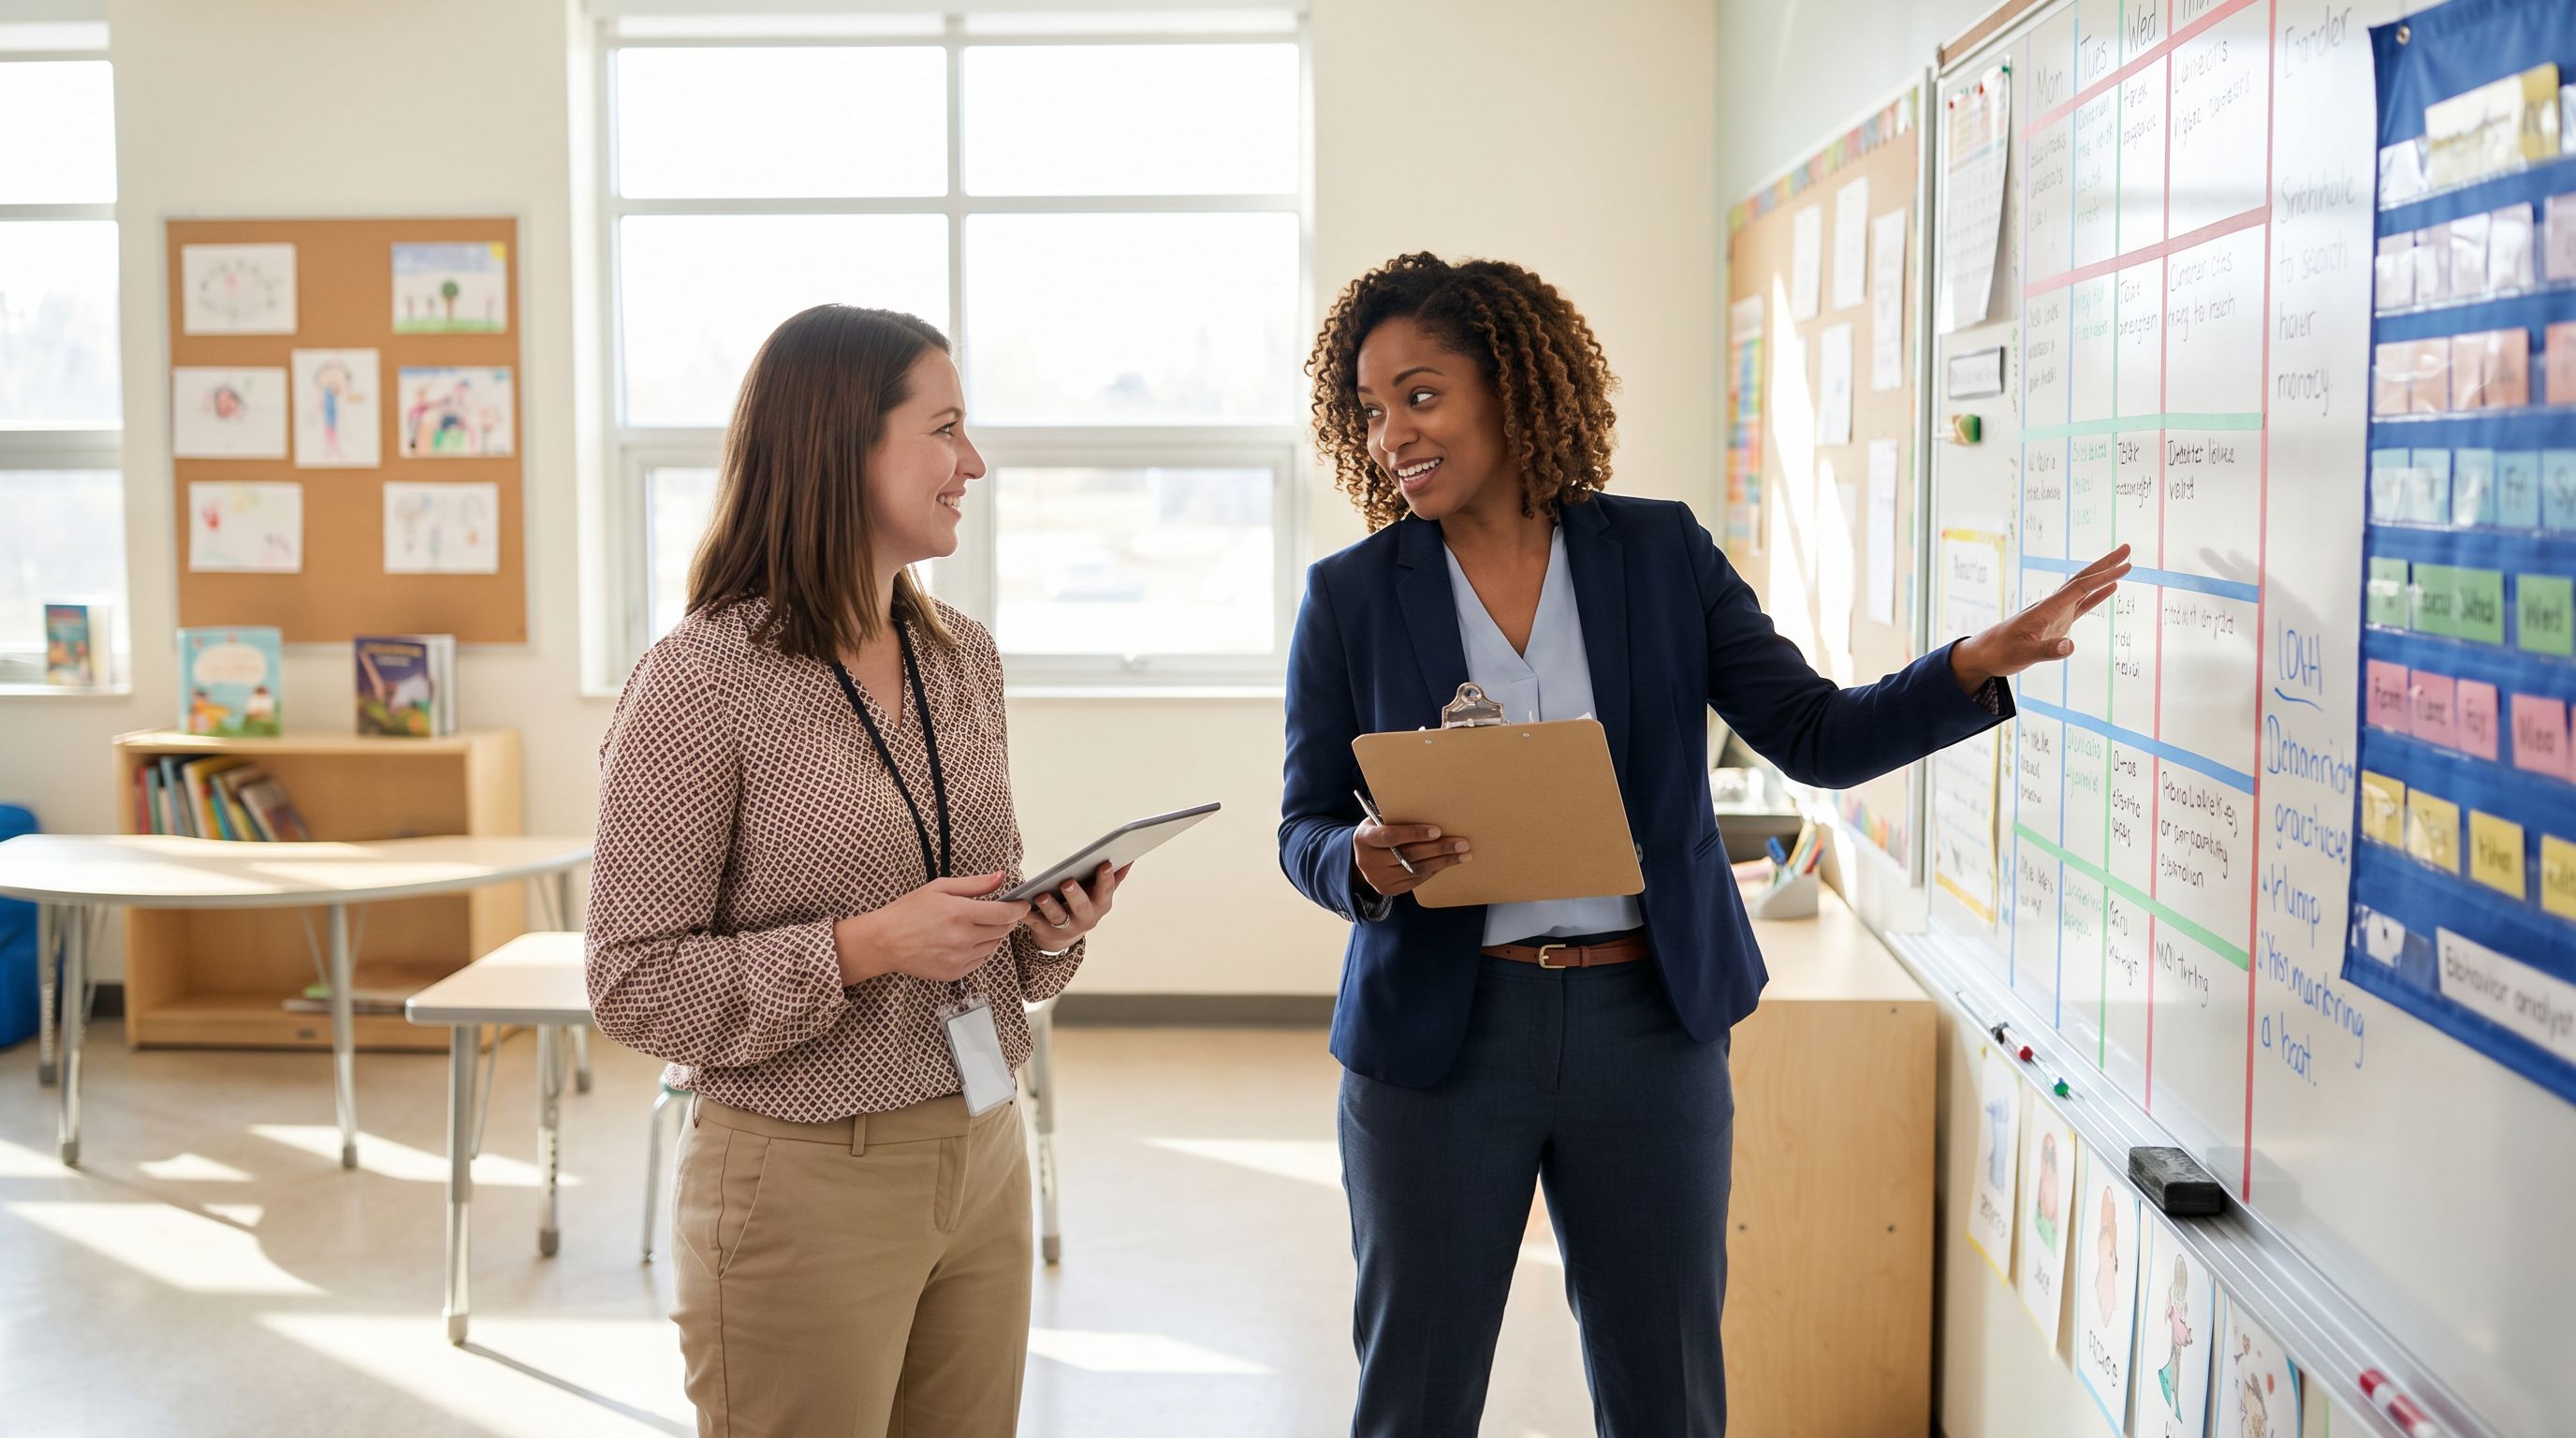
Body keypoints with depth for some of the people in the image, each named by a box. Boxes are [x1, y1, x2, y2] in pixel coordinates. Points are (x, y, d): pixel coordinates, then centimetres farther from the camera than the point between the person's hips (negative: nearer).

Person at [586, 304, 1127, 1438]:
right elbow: (633, 985, -13)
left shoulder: (964, 655, 8)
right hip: (805, 1184, -6)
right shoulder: (702, 679, -14)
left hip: (980, 1160, 6)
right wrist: (860, 949, -23)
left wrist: (1049, 927, -3)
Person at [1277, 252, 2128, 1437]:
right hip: (1438, 1030, 0)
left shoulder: (1660, 555, 1)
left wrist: (1979, 665, -16)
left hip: (1650, 1025, 1)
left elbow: (1817, 737, -1)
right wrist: (1368, 862, -20)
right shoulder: (1349, 596, -1)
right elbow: (1304, 827, 2)